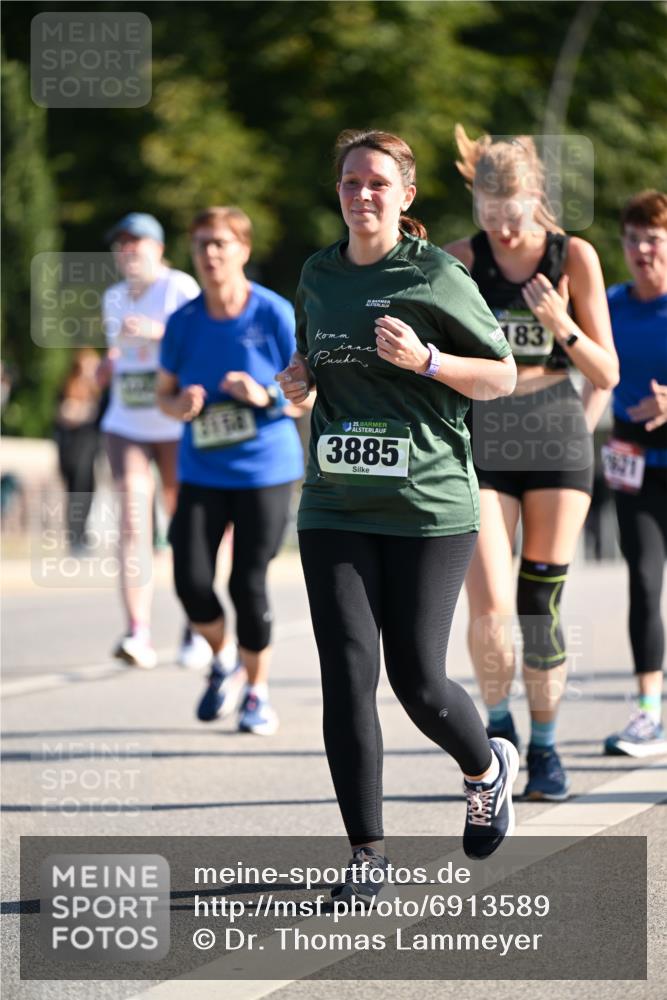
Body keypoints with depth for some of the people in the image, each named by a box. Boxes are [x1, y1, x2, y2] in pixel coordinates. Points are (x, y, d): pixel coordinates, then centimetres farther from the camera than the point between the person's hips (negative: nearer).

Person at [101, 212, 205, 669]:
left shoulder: (180, 287, -7)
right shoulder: (114, 298, 13)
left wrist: (158, 331, -27)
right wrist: (112, 362, 7)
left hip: (177, 424, -4)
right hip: (126, 425, 4)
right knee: (133, 523, -12)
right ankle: (138, 635, -22)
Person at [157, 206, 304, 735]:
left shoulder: (274, 314, -8)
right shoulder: (184, 321, 2)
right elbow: (164, 390, 12)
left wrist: (267, 396, -22)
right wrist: (178, 406, -11)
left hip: (264, 471, -3)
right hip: (201, 472, 3)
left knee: (249, 583, -4)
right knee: (191, 582, -7)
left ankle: (257, 690, 17)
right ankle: (222, 663, 23)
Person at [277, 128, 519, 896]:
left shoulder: (436, 277, -5)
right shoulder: (318, 276, 11)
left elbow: (503, 375, -2)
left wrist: (425, 359, -18)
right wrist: (299, 378, 5)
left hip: (429, 507, -4)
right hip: (335, 508, 4)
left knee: (418, 680, -3)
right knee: (346, 675, -5)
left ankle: (488, 770, 30)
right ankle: (366, 852, 2)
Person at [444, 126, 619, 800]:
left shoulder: (574, 258, 0)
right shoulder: (461, 260, -1)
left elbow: (606, 373, 3)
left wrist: (561, 325, -13)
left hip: (556, 440, 1)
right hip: (479, 442, 0)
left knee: (540, 606, 1)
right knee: (489, 607, -13)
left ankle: (543, 746, 18)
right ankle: (497, 722, 13)